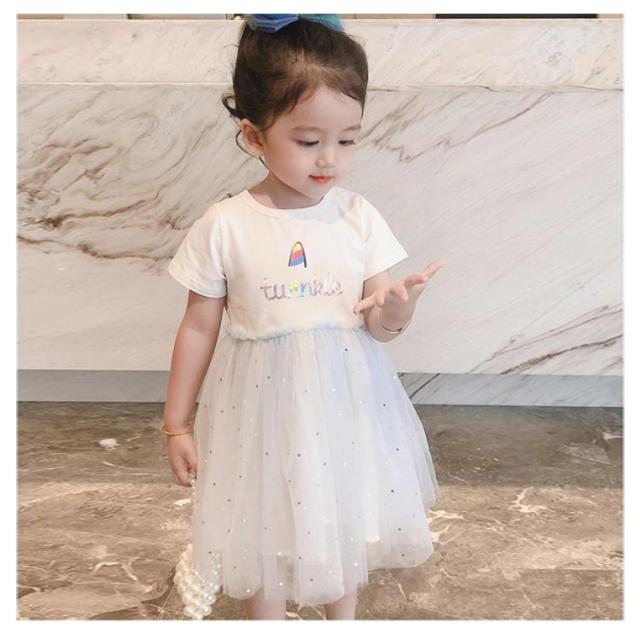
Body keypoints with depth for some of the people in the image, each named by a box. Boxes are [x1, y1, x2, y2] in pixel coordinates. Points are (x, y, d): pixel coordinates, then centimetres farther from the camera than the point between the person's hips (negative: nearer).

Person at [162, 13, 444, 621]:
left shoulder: (359, 217, -8)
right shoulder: (225, 226, -12)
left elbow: (379, 327, -6)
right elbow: (199, 326, -3)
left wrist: (397, 308, -31)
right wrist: (175, 424, 2)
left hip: (345, 401, 2)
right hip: (263, 402, -1)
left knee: (345, 520, 21)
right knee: (266, 525, 17)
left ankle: (343, 617, 50)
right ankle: (267, 621, 46)